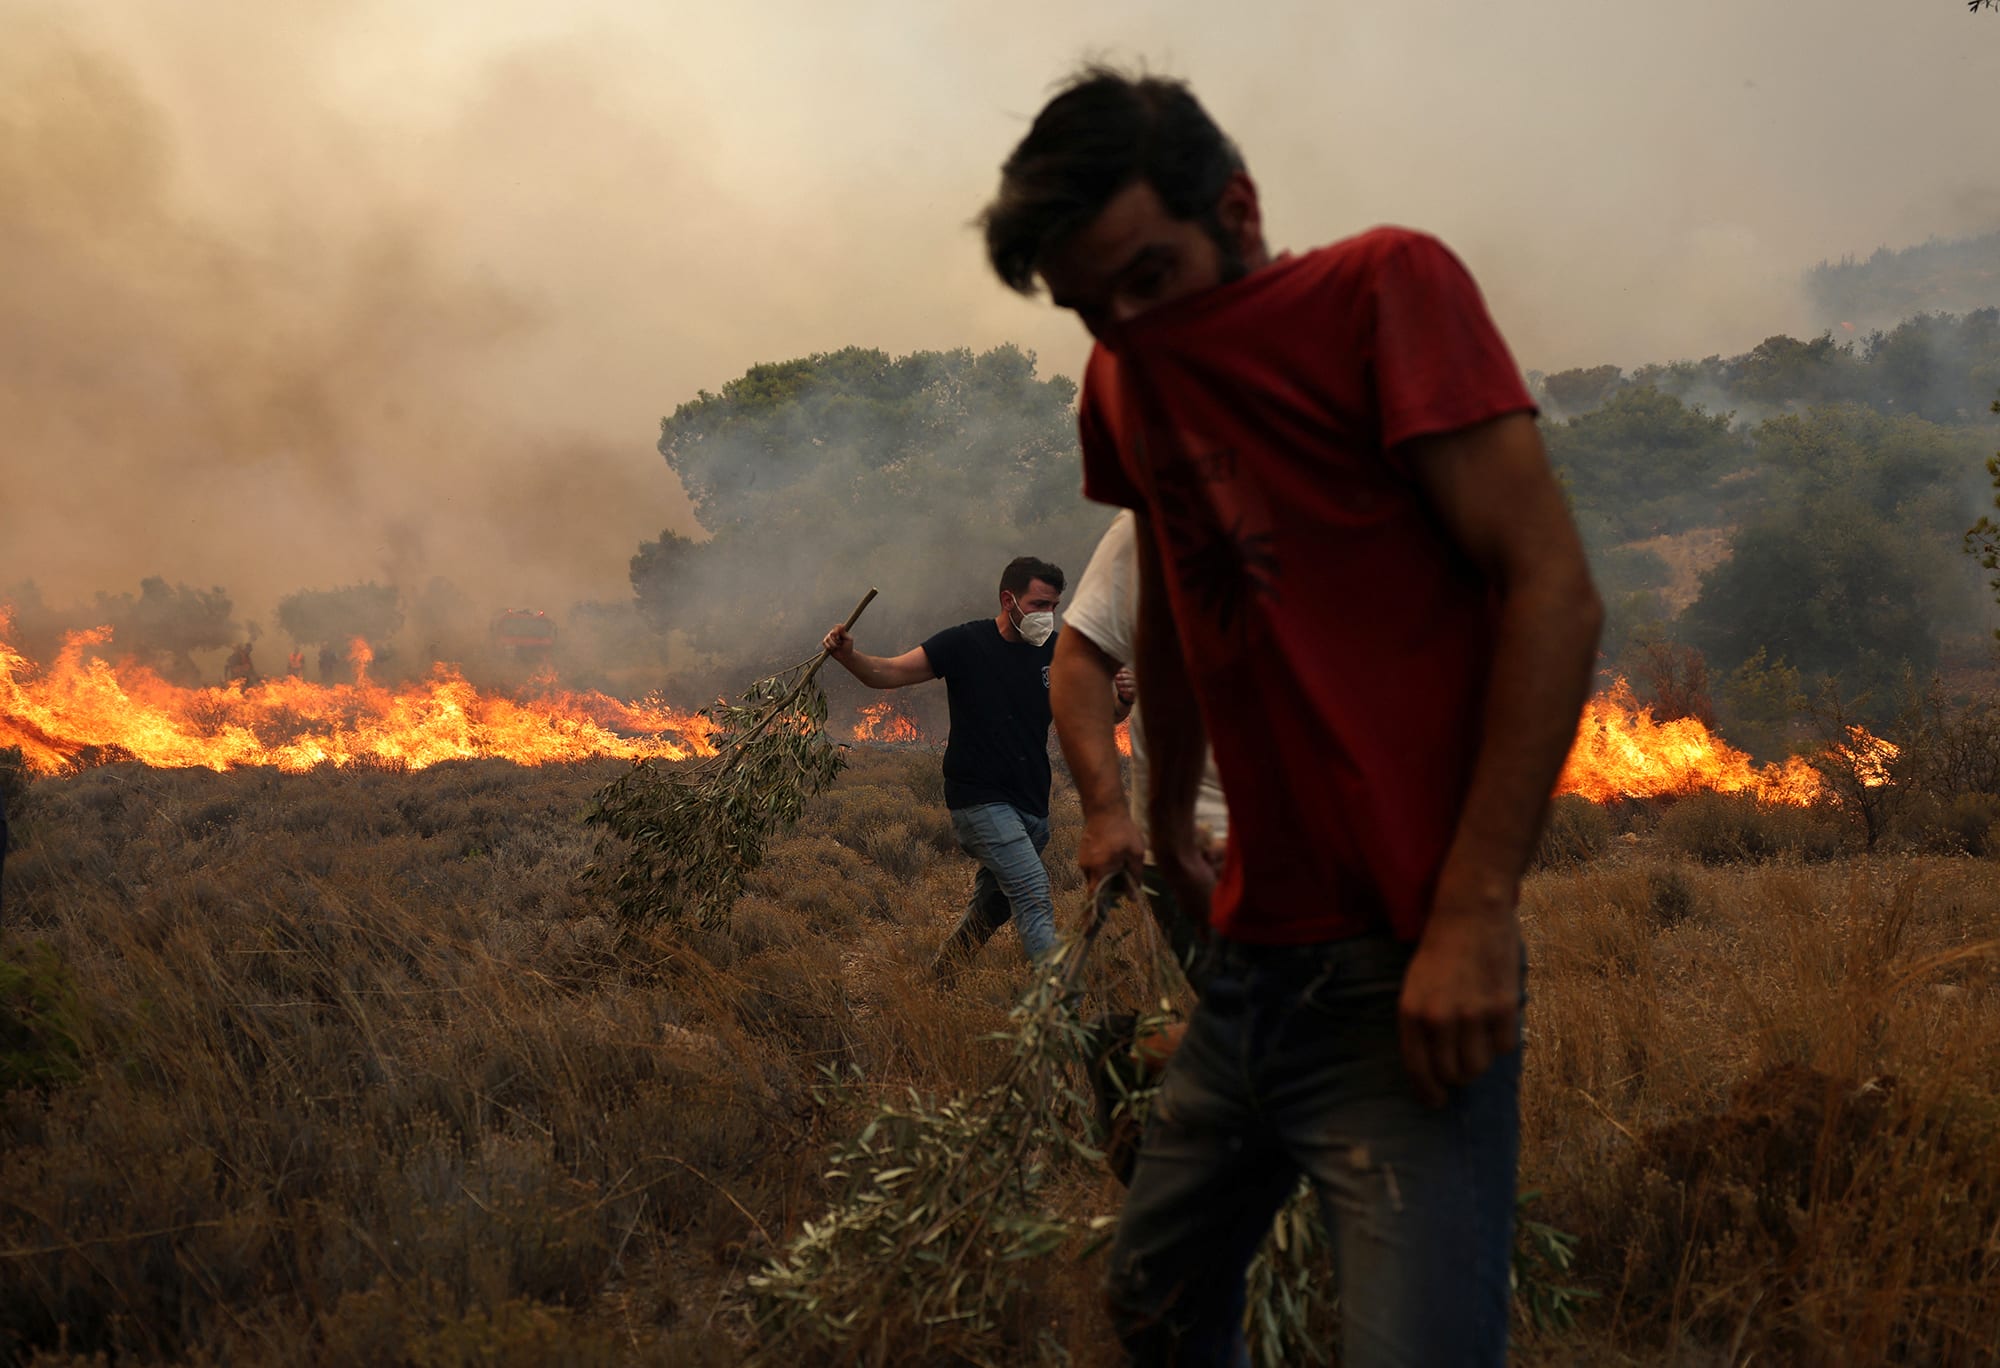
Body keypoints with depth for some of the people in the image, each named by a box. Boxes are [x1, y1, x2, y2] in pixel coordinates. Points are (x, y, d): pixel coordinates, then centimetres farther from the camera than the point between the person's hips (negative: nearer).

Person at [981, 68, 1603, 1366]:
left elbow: (1554, 591, -14)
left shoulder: (1387, 285, -7)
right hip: (1250, 963, 7)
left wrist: (1474, 912, -19)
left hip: (1400, 974, -7)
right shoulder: (1125, 377, 13)